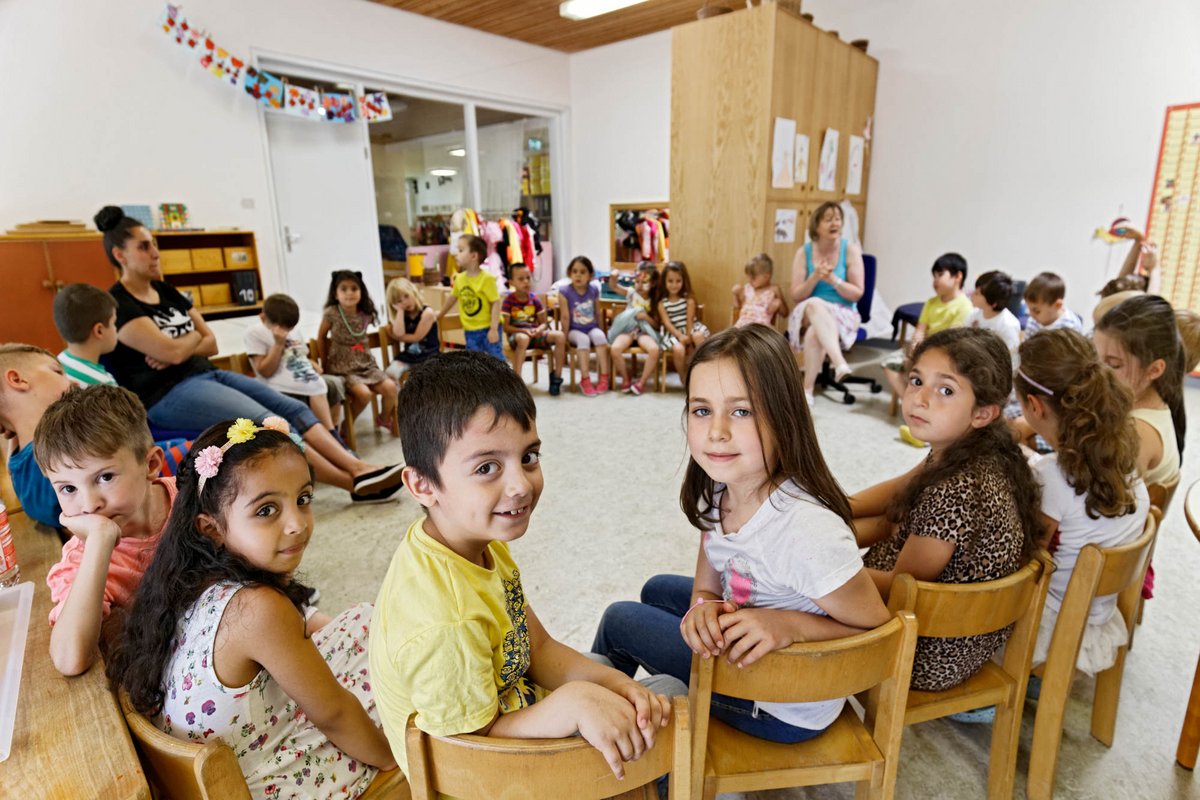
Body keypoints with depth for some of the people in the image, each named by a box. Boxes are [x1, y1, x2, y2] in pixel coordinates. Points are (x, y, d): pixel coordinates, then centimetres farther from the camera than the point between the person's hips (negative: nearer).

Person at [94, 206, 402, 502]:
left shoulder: (167, 293, 16)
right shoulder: (118, 305, -9)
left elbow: (211, 344, 13)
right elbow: (173, 352, -19)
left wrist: (179, 349, -8)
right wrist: (194, 335, 2)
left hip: (205, 375, 8)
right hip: (168, 395, -8)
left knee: (293, 408, -10)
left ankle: (360, 469, -20)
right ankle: (357, 485, -26)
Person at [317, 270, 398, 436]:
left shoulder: (366, 314, -1)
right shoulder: (331, 313, -11)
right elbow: (321, 337, 3)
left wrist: (364, 357, 11)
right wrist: (325, 363, 6)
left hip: (366, 364, 4)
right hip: (342, 368, -4)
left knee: (390, 387, -15)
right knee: (364, 393, -27)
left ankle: (384, 418, 16)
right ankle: (348, 424, 0)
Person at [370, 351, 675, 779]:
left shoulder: (482, 542, -12)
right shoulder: (443, 621, -39)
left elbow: (539, 648, -5)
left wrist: (617, 685, -19)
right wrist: (573, 703, -38)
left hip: (511, 712, 7)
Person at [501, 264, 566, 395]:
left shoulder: (534, 298, 6)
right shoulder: (509, 300, -5)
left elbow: (543, 323, 8)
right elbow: (506, 327, -8)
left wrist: (539, 329, -16)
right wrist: (524, 330, -22)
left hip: (535, 334, 4)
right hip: (516, 334, -4)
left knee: (560, 335, -20)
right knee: (523, 338, -42)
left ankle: (556, 376, -9)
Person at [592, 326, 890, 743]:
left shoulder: (807, 530, -37)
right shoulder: (718, 490, -14)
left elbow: (876, 628, -23)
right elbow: (706, 585, -1)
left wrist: (789, 624, -37)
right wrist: (704, 608, -23)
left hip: (787, 711, -6)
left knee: (618, 621, -1)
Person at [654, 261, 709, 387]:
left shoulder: (689, 298, -2)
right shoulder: (661, 303, -3)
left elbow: (689, 320, -8)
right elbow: (667, 323, -11)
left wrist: (689, 337, -18)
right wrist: (680, 336, -25)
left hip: (690, 329, 1)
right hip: (673, 332, -1)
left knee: (698, 336, -34)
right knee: (678, 349, -31)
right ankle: (683, 377, -4)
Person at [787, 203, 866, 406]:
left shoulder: (850, 249, 0)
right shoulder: (804, 252, 3)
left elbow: (857, 293, -2)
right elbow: (796, 296, 0)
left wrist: (833, 280, -17)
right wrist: (815, 277, -17)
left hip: (843, 314, -1)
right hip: (807, 315, 1)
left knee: (814, 332, -36)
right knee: (815, 304, -37)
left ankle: (807, 389, -28)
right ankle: (840, 363, -51)